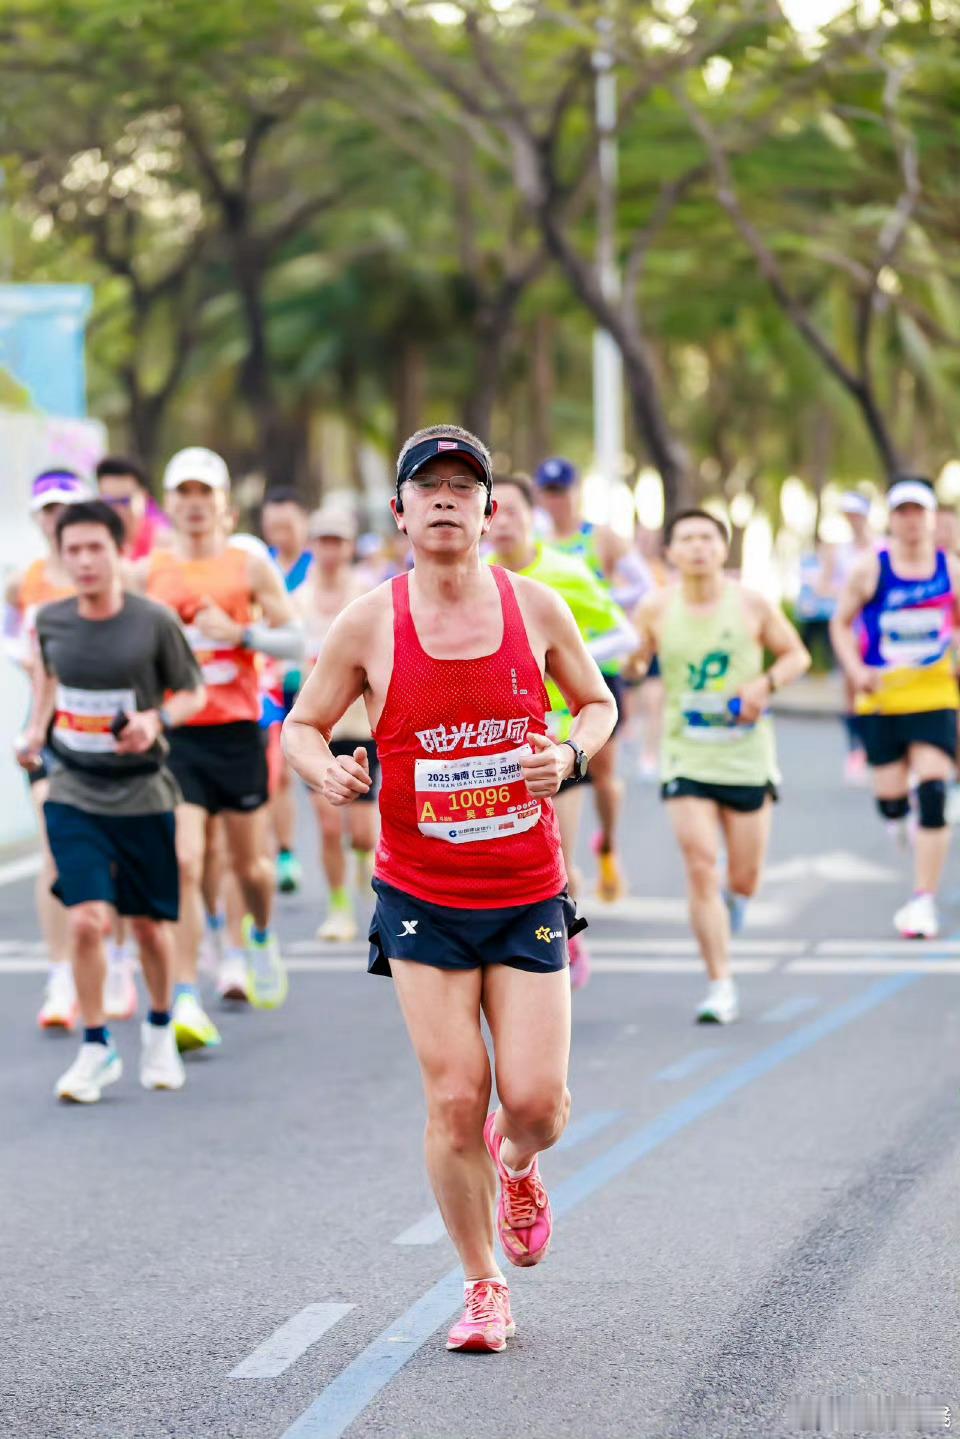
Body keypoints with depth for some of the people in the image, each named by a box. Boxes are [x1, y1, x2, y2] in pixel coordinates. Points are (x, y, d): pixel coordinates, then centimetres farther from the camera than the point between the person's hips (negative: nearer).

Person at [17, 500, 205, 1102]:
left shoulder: (154, 622, -11)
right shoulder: (51, 620, -1)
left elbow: (193, 693, 0)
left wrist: (156, 720, -19)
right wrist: (36, 731, 7)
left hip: (142, 792, -1)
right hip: (73, 792, 1)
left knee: (151, 923, 10)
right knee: (86, 920, -13)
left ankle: (160, 1031, 36)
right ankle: (97, 1049, 3)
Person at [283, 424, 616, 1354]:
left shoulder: (535, 608, -1)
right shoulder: (368, 623, -5)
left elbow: (598, 701, 13)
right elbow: (300, 724, 5)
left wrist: (571, 755, -9)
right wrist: (326, 771, -17)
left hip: (527, 898, 1)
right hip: (421, 900, -1)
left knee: (536, 1101, -5)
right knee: (454, 1098, -5)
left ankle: (515, 1165, 34)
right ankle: (482, 1288, 14)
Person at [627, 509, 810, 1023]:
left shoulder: (752, 605, -3)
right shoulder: (656, 609, -3)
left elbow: (796, 655, 7)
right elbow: (635, 663, 8)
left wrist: (766, 685, -11)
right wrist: (632, 661, -15)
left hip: (748, 756, 1)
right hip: (686, 759, -1)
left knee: (744, 878, 6)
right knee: (701, 867, -13)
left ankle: (731, 905, 45)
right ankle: (720, 984, -6)